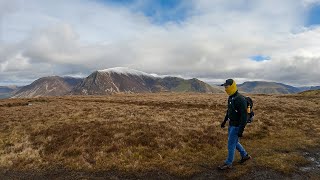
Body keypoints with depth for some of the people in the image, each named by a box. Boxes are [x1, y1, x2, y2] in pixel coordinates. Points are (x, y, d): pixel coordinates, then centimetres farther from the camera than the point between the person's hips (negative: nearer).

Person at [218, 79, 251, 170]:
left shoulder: (240, 99, -25)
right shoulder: (230, 97, 5)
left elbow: (244, 116, -25)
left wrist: (241, 130, -25)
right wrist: (224, 121, 24)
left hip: (237, 126, -9)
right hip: (231, 124, 9)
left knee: (231, 144, 2)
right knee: (234, 142, 22)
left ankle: (228, 163, 17)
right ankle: (245, 155, 40)